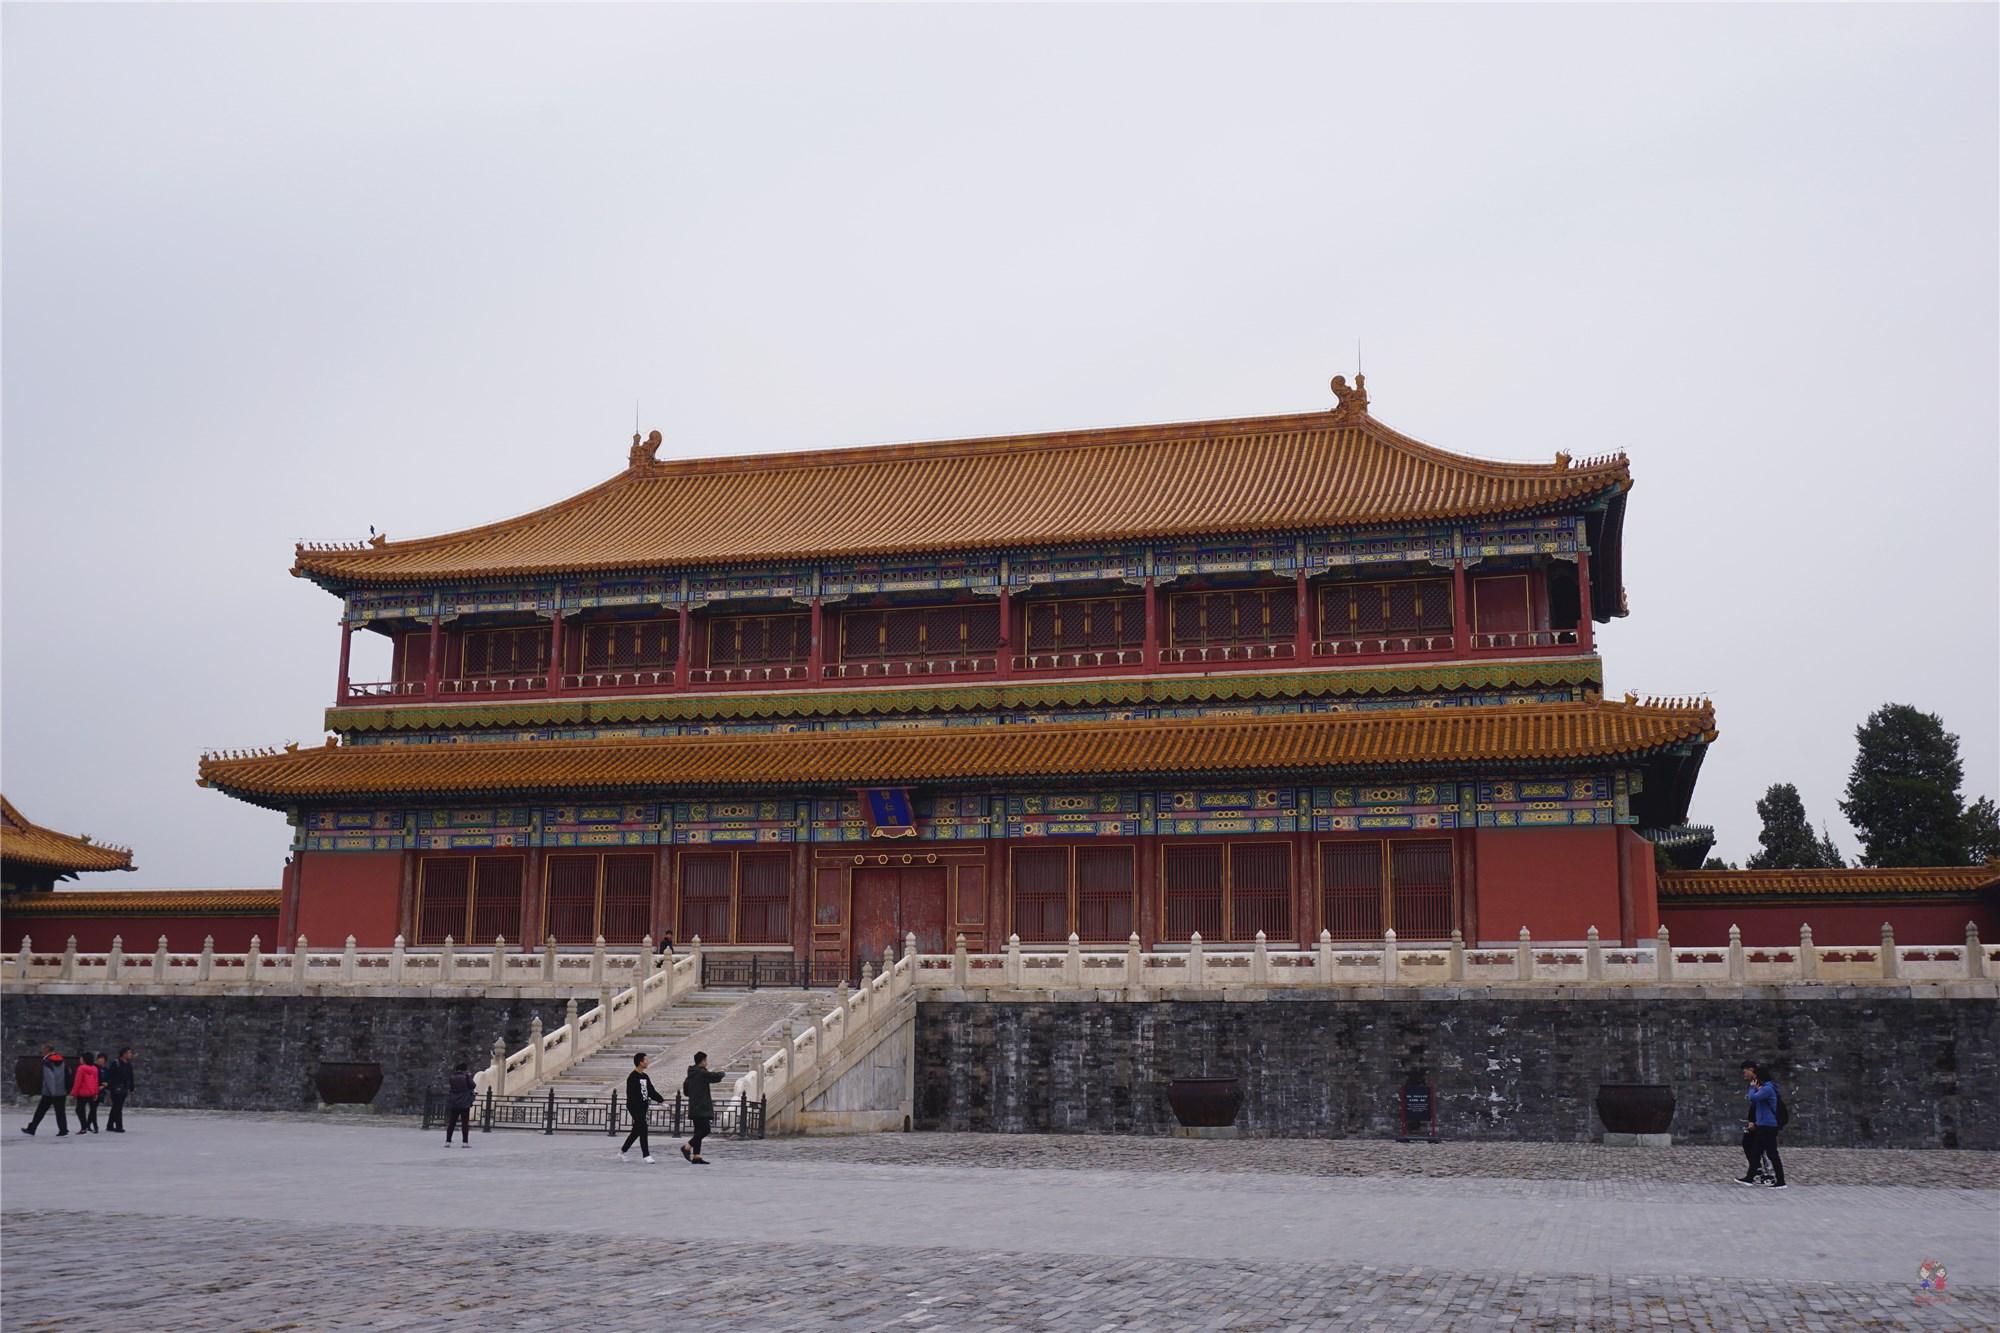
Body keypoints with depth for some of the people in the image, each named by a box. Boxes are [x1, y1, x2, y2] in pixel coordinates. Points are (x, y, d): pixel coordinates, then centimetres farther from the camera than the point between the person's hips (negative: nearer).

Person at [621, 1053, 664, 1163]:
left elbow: (651, 1091, 17)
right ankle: (646, 1155, -8)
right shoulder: (632, 1077, -13)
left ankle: (622, 1151, 25)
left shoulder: (645, 1077, 15)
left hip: (643, 1108, 9)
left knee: (636, 1131, 12)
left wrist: (662, 1100, 9)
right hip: (635, 1107, -9)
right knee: (643, 1129, -11)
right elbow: (631, 1094, -19)